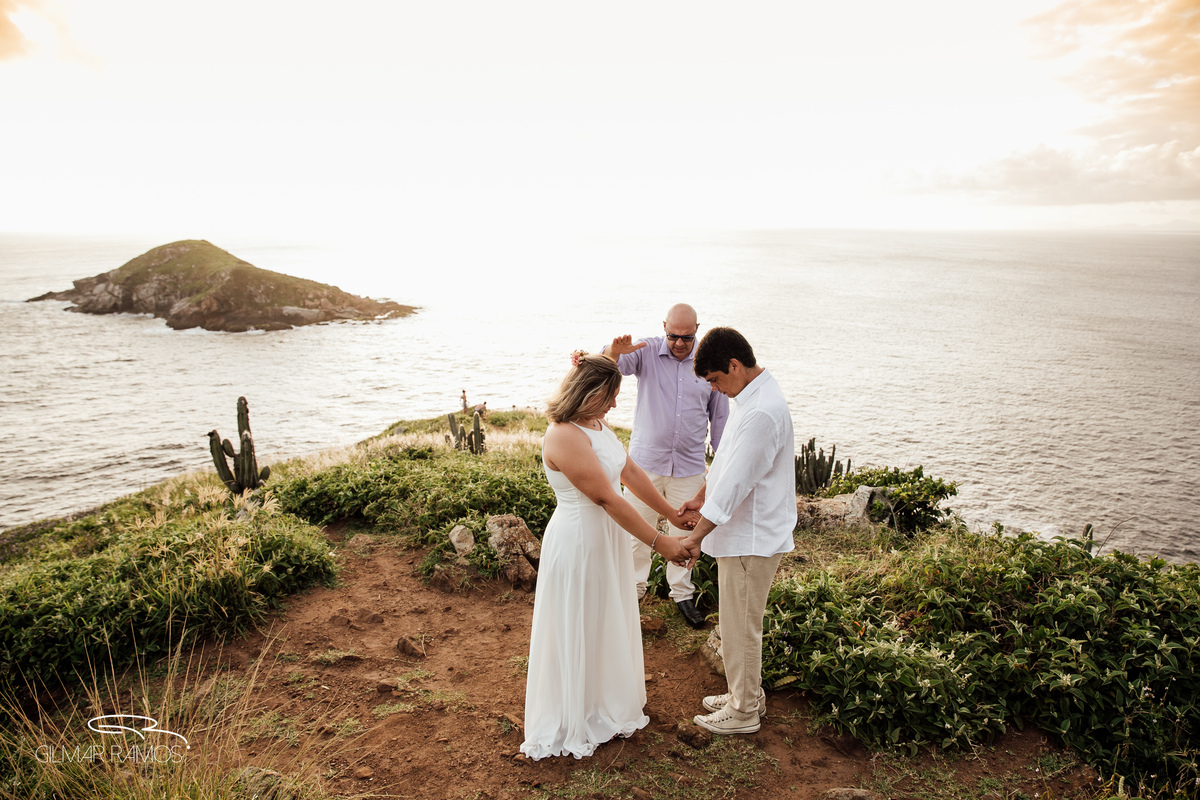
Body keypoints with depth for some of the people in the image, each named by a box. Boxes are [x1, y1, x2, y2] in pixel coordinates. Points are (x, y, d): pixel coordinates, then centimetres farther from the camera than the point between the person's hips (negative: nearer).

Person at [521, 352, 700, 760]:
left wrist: (673, 514, 8)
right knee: (579, 630, 10)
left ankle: (609, 694, 48)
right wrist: (658, 542, -21)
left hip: (606, 536, 9)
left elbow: (631, 472, 7)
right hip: (578, 542, -9)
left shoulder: (597, 424, 1)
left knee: (608, 621, 24)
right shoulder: (564, 437, -28)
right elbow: (606, 498, -26)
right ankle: (576, 722, 32)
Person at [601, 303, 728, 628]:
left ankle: (682, 593, 29)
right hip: (646, 460, -1)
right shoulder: (647, 352, -6)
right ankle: (633, 589, 25)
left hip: (690, 465, 1)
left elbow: (719, 416, 7)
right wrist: (614, 351, -48)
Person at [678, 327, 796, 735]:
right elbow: (727, 460, 19)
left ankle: (743, 711, 23)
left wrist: (694, 537, -22)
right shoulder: (748, 396, 7)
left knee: (740, 625, 5)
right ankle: (747, 693, 38)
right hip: (743, 532, 10)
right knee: (738, 621, 22)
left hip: (752, 537, -10)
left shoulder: (762, 413, -26)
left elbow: (735, 484, -26)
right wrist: (700, 498, 23)